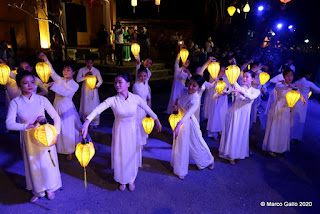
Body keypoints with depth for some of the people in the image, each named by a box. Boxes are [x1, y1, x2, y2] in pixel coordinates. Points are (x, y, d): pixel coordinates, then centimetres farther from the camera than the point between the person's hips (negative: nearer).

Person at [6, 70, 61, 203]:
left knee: (47, 163, 12)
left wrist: (56, 134, -12)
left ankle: (50, 188, 38)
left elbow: (56, 117, -5)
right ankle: (37, 191, 40)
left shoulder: (42, 99, -10)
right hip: (28, 140, 0)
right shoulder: (15, 102, -11)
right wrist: (30, 126, -27)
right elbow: (9, 124, -19)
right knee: (33, 165, 16)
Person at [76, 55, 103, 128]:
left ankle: (94, 122, 8)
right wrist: (85, 76, -21)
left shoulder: (96, 70, -3)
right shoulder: (82, 70, -3)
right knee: (85, 104, 5)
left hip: (93, 90, -1)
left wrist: (97, 86, -15)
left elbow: (100, 81, 2)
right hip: (85, 89, 1)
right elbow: (77, 79, -10)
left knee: (94, 105, -2)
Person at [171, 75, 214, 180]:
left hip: (188, 122, -6)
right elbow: (178, 98, 13)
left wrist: (179, 124, -55)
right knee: (180, 145, 15)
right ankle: (180, 170, 33)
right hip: (179, 120, 6)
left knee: (196, 143, 12)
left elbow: (187, 114, -42)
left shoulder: (195, 100, -29)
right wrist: (176, 105, -7)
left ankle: (209, 160, 44)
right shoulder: (184, 91, -10)